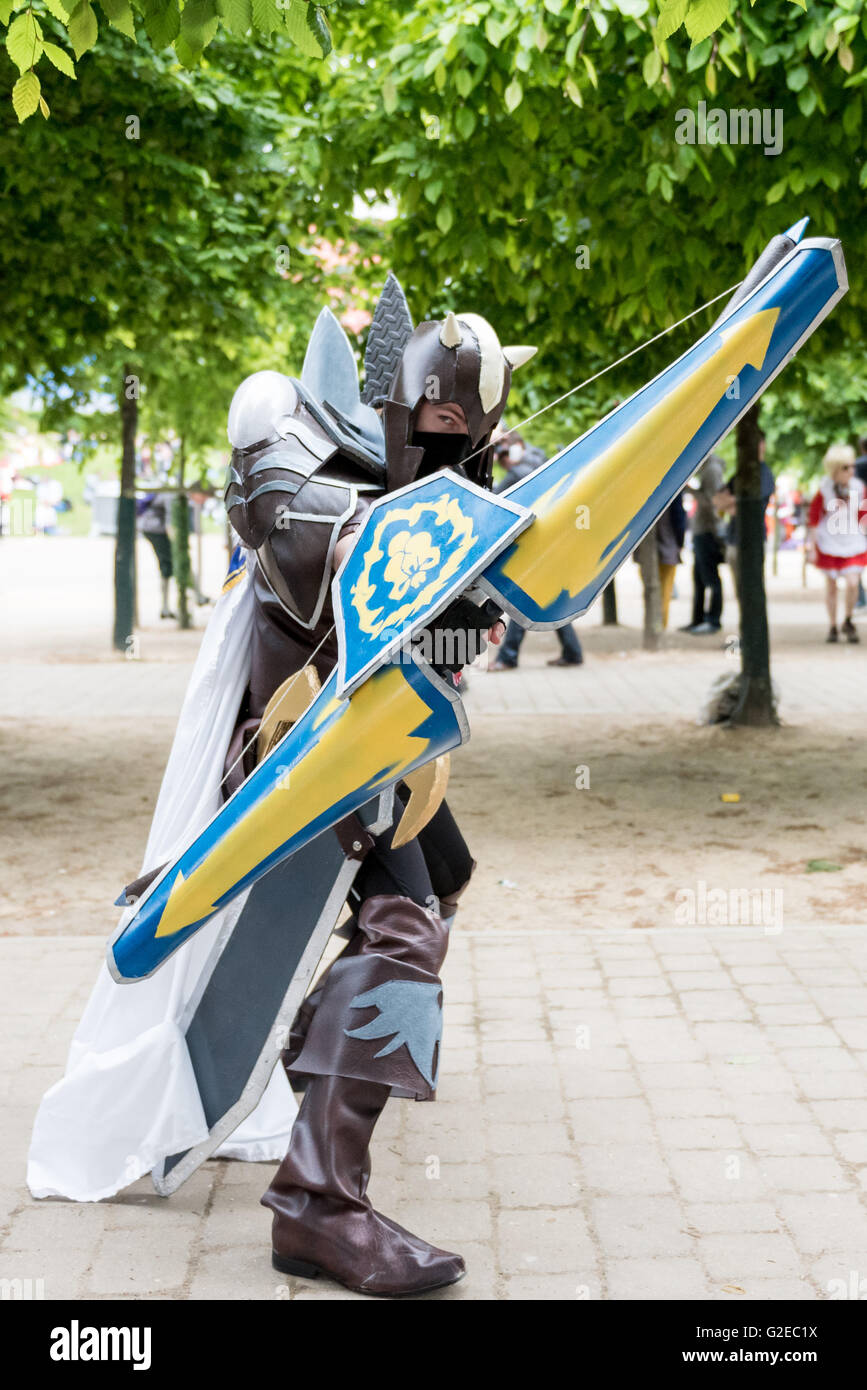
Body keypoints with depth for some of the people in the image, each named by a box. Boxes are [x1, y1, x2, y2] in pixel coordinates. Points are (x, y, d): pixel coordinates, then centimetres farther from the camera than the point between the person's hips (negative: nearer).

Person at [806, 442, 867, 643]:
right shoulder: (824, 491, -9)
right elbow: (813, 519, -3)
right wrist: (811, 546, -4)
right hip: (829, 544, -1)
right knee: (831, 585, 8)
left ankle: (848, 621, 11)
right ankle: (832, 627, 23)